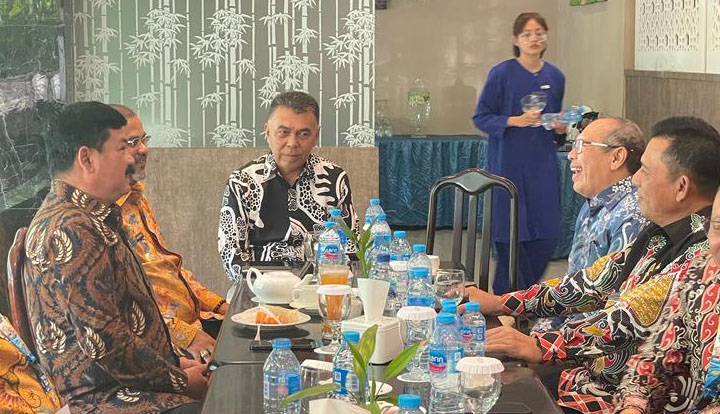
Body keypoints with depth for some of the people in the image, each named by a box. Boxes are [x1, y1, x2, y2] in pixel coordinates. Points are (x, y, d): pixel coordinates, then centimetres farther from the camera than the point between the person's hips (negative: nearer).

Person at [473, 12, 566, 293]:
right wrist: (516, 121, -17)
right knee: (511, 235, -3)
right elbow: (481, 118, -4)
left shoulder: (555, 77, 10)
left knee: (547, 237, 1)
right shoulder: (501, 74, -4)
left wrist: (561, 128, 1)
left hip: (544, 164, 4)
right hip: (508, 163, -4)